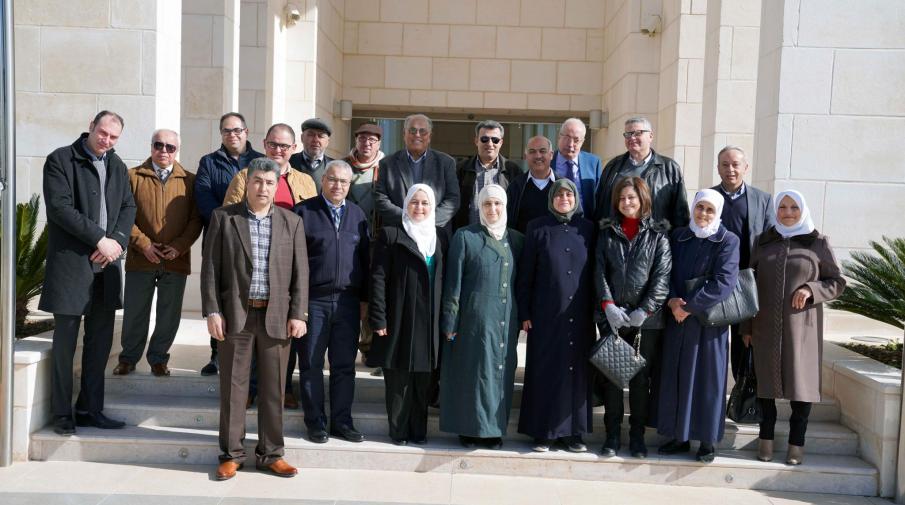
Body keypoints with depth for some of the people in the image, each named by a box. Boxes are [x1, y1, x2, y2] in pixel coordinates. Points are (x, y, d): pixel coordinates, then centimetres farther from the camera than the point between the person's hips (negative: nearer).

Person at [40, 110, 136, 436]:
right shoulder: (60, 160, -5)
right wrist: (99, 240, -18)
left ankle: (90, 409, 21)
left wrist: (118, 240, -7)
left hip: (106, 264, 6)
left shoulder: (117, 165, 13)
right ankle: (62, 415, 13)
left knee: (100, 342, 10)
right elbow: (60, 207, -14)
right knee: (65, 343, 2)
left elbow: (128, 207, 11)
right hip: (70, 264, -6)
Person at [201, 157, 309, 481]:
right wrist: (212, 311, -7)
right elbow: (210, 268, 1)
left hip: (276, 316, 1)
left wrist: (298, 314, -3)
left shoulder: (292, 222, 8)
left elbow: (300, 272, 5)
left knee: (274, 389, 7)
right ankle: (231, 454, 17)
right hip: (235, 315, -1)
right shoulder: (223, 218, 4)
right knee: (233, 387, 5)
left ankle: (270, 453, 18)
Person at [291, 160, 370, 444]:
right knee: (311, 364, 4)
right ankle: (316, 423, 15)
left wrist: (364, 299, 9)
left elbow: (365, 259, 13)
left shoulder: (357, 215, 12)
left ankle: (342, 421, 17)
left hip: (348, 301, 3)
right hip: (313, 300, -3)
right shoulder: (303, 212, 0)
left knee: (345, 365, 7)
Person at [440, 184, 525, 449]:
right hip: (474, 316, -3)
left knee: (501, 371, 7)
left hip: (506, 318, 4)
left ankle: (494, 428, 18)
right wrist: (450, 320, -6)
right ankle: (469, 428, 13)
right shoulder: (465, 236, -1)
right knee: (473, 370, 2)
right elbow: (453, 281, -2)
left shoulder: (517, 240, 10)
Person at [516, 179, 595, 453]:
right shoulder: (538, 228, 1)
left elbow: (595, 272, 9)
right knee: (545, 370, 2)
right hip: (546, 314, -2)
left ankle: (573, 431, 16)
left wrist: (595, 310, 3)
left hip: (579, 315, 2)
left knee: (577, 369, 5)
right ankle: (543, 431, 11)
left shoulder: (587, 229, 7)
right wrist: (524, 313, -4)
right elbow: (525, 273, 0)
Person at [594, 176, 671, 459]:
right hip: (612, 316, 2)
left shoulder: (658, 234, 4)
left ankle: (637, 436, 15)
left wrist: (645, 310, -13)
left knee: (641, 377, 4)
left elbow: (662, 276, -4)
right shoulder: (607, 233, 10)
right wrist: (608, 306, -10)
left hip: (646, 318, -2)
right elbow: (600, 272, 3)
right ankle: (612, 435, 13)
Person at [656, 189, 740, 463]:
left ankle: (707, 440, 15)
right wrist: (671, 299, -12)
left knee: (707, 378, 3)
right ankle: (679, 436, 19)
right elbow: (666, 273, 7)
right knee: (676, 377, 7)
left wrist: (688, 306, -15)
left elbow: (723, 283, -14)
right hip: (677, 319, 4)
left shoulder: (728, 241, -5)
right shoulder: (677, 236, 9)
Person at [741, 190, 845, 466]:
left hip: (801, 326, -2)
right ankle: (766, 439, 15)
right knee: (766, 379, 5)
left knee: (801, 380, 1)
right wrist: (746, 326, 7)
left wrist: (810, 290, -17)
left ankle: (797, 443, 12)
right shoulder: (764, 242, 8)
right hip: (766, 326, 2)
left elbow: (837, 283, 3)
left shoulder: (818, 242, 2)